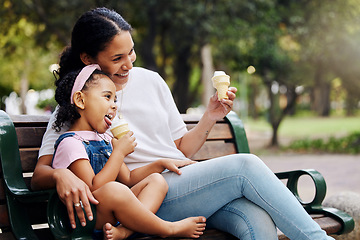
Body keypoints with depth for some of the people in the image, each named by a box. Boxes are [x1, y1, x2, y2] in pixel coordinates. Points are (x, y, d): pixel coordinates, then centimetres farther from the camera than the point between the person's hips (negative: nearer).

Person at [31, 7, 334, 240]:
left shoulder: (150, 80, 14)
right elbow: (39, 174, -5)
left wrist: (209, 119, 1)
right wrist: (61, 175, -29)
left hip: (189, 185, 5)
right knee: (245, 165, -24)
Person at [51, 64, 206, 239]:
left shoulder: (105, 139, 19)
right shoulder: (70, 142, -11)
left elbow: (128, 179, 22)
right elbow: (93, 189, -22)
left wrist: (161, 164, 12)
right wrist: (119, 152, -16)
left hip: (112, 214, 10)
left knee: (156, 180, 4)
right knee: (115, 190, -37)